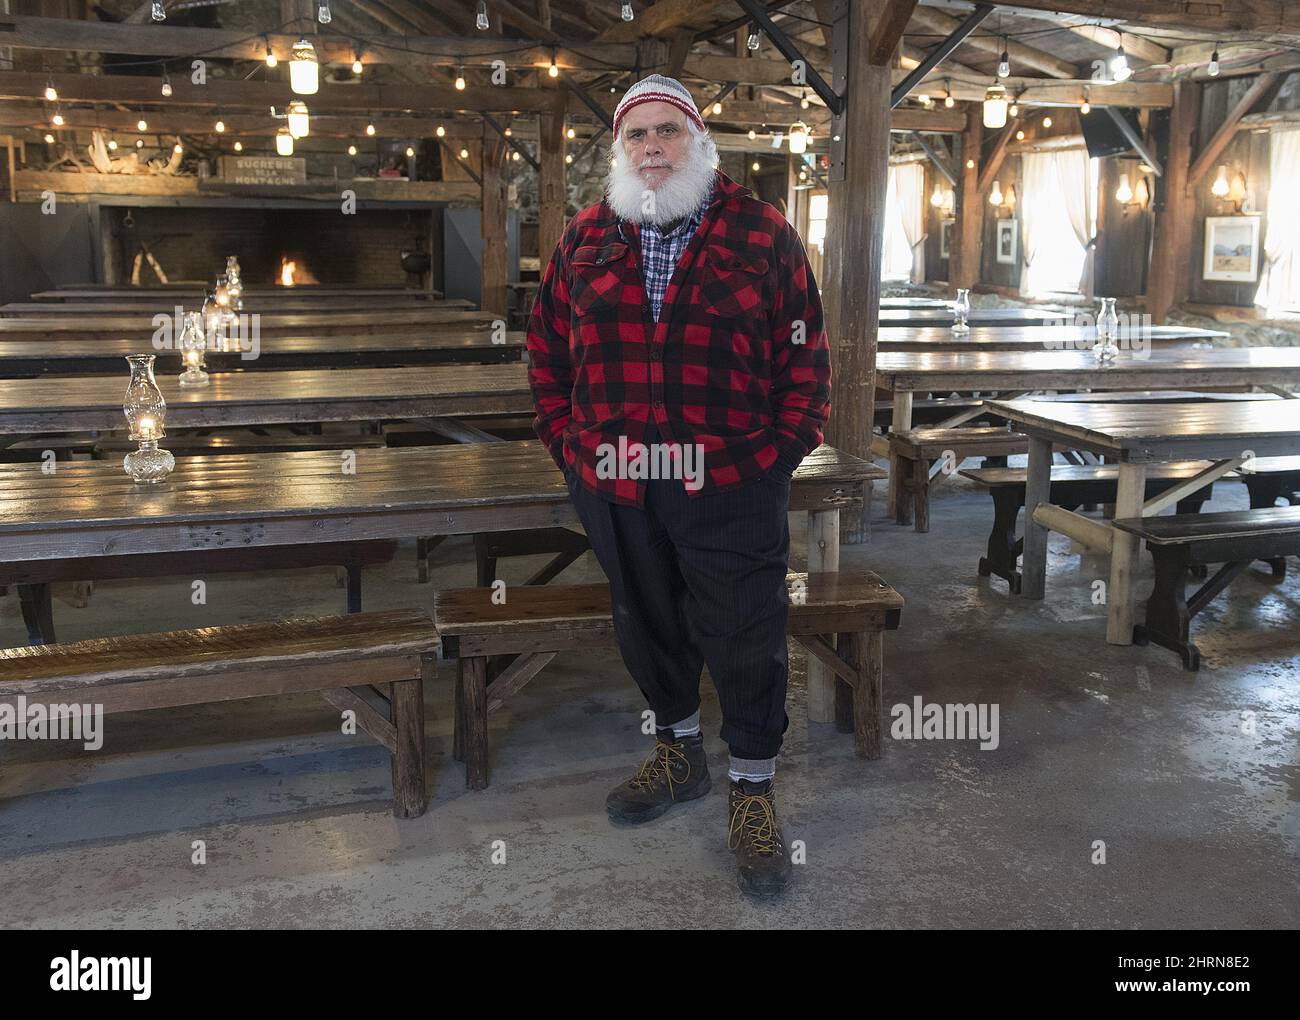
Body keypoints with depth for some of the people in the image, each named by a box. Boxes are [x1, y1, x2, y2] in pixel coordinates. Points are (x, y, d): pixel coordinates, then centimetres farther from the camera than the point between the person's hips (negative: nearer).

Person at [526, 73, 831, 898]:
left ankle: (753, 790, 23)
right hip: (614, 491, 4)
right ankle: (680, 752, 41)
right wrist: (571, 445, 2)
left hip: (730, 491, -3)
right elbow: (548, 351, 10)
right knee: (647, 625, 18)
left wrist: (775, 457, -7)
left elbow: (807, 357, -2)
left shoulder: (763, 233, -1)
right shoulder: (585, 240, 8)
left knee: (746, 639, 4)